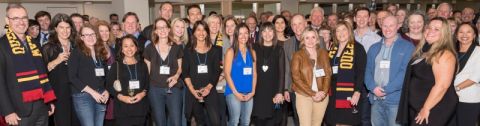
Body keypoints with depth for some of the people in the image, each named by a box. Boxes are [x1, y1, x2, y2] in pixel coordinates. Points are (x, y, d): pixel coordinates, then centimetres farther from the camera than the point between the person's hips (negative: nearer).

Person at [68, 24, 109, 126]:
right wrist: (92, 92, -15)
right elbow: (72, 77, -10)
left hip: (100, 96, 5)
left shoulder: (101, 52, 13)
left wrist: (106, 91, -1)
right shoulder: (76, 52, -3)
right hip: (83, 96, -5)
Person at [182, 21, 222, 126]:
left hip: (210, 91, 0)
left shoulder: (214, 50, 6)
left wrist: (209, 87, -11)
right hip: (193, 92, 0)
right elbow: (185, 73, 1)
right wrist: (192, 90, -11)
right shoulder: (188, 50, 5)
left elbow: (217, 71, 3)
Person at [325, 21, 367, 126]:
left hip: (349, 93, -5)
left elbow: (361, 72, -10)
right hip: (333, 94, 5)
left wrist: (357, 91, -18)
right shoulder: (333, 49, 13)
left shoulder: (357, 48, -4)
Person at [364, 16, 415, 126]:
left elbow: (406, 72, -11)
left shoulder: (408, 47, -1)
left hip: (395, 99, -4)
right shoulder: (374, 48, 15)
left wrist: (386, 89, -16)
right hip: (375, 98, 5)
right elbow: (368, 70, 9)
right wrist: (373, 87, -9)